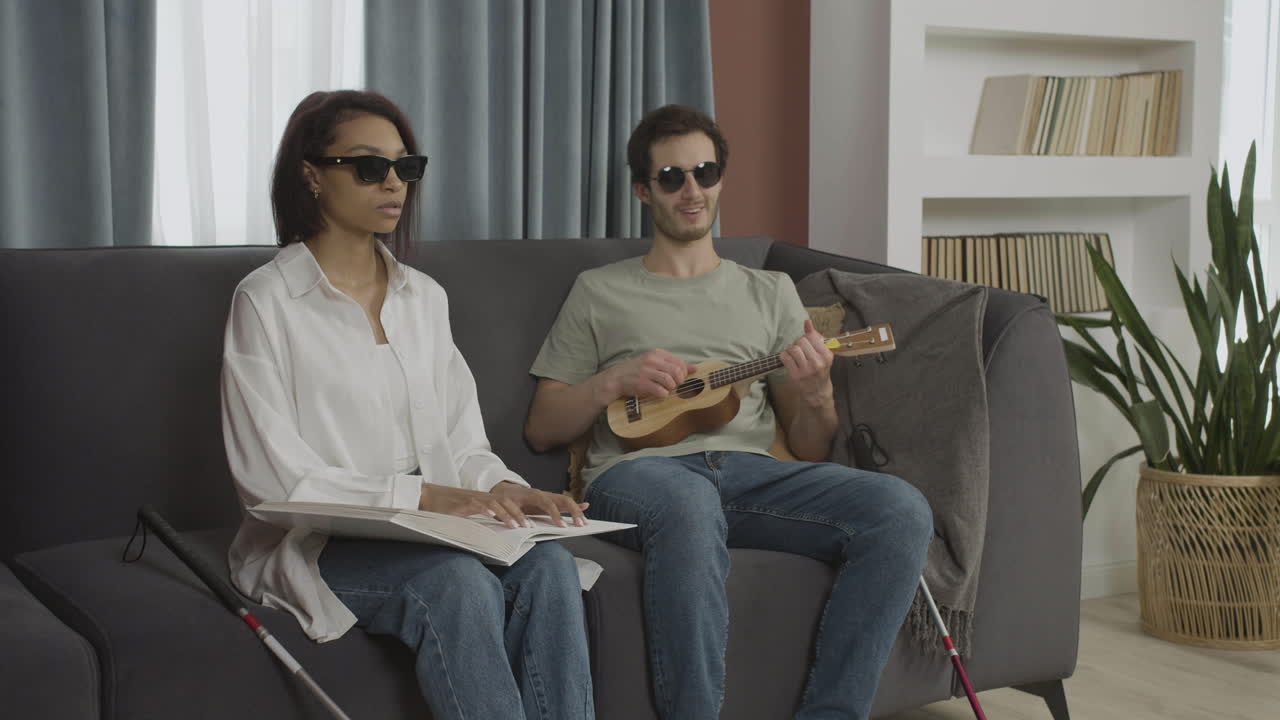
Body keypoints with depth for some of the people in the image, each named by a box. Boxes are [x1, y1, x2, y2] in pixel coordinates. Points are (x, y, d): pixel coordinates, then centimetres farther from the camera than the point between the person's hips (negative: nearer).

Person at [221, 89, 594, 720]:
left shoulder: (424, 297, 15)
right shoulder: (266, 301, -3)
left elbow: (463, 443, 14)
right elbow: (272, 477, -11)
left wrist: (504, 489, -10)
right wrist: (421, 494, -20)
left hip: (435, 524, 5)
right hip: (318, 545, -5)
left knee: (546, 564, -26)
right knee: (460, 582, -33)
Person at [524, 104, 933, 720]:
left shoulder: (770, 292, 25)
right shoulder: (599, 292, 20)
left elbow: (810, 450, 20)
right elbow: (541, 430, 16)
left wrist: (815, 394, -4)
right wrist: (614, 382, -2)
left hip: (751, 471, 3)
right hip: (637, 472, -3)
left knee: (901, 510, -26)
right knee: (689, 505, -42)